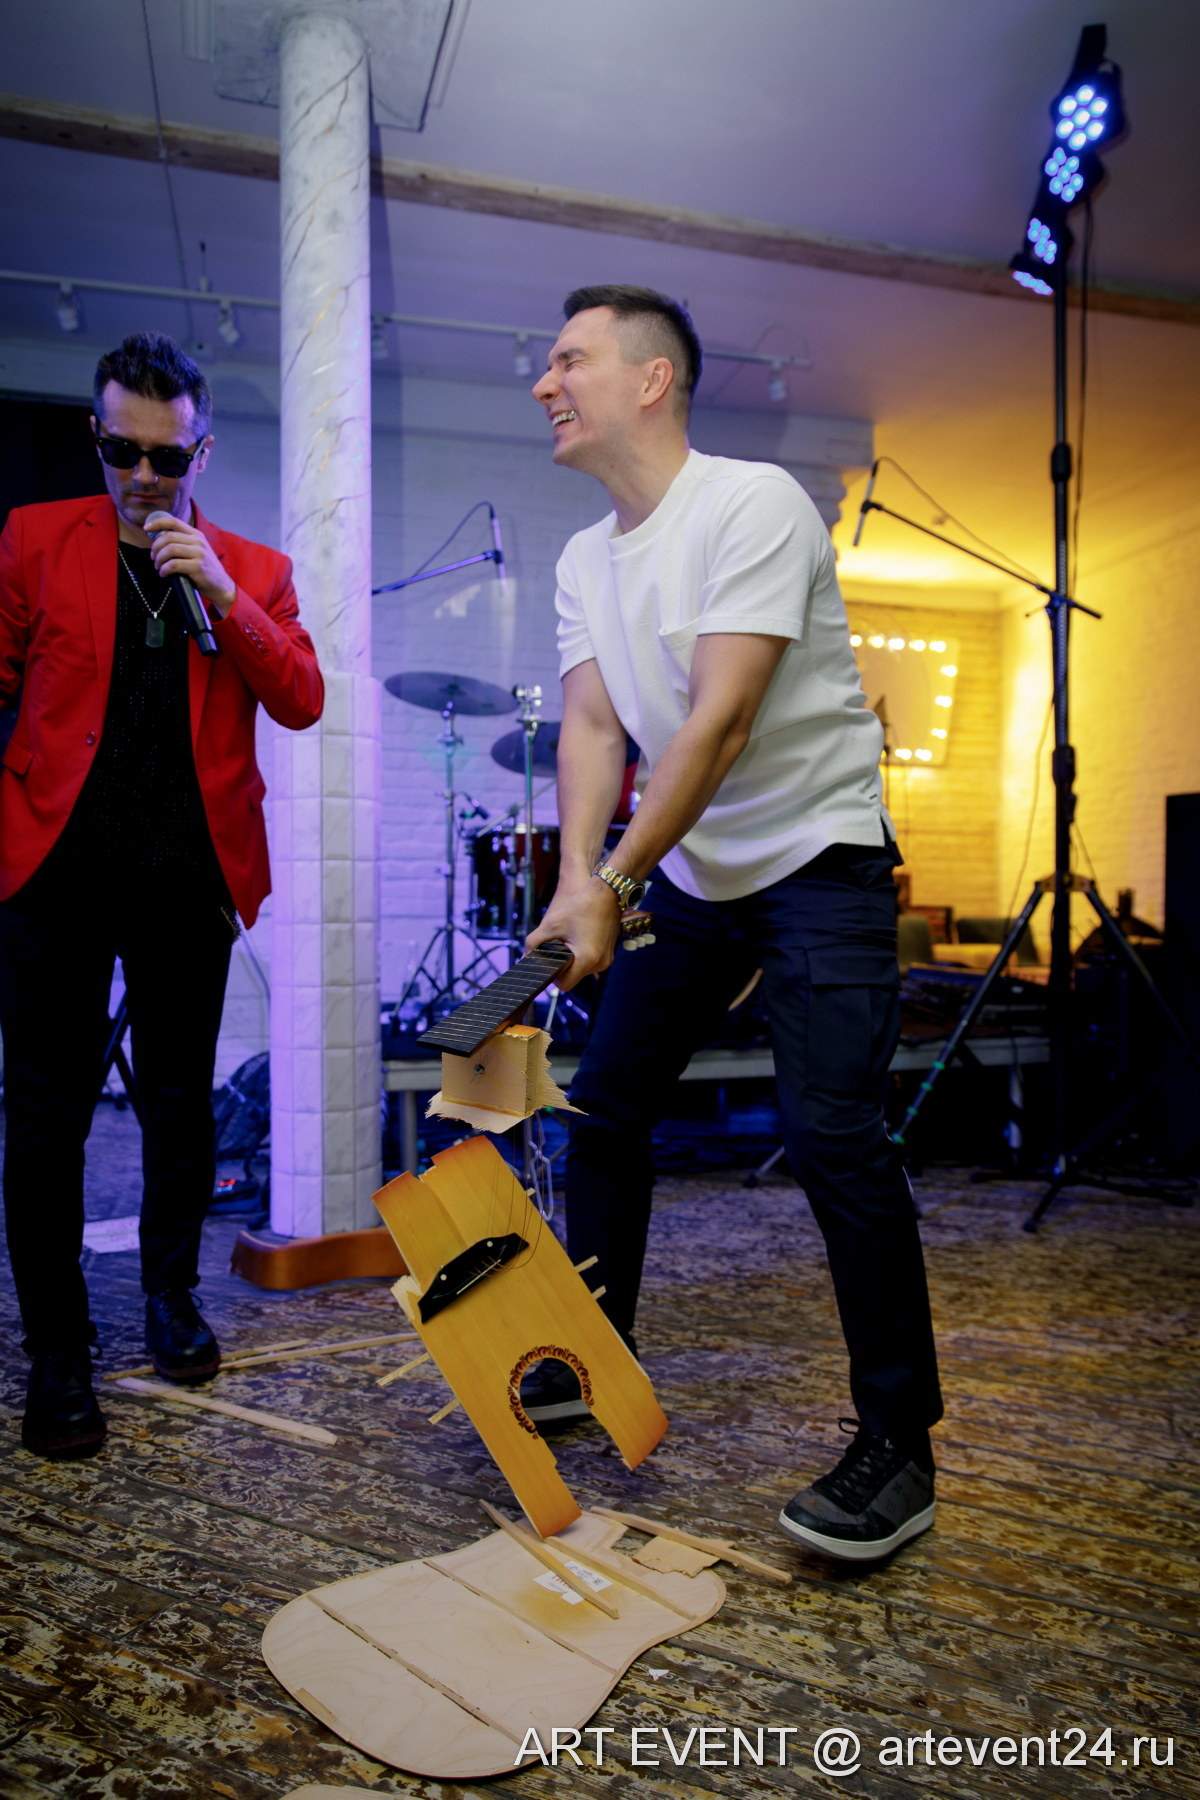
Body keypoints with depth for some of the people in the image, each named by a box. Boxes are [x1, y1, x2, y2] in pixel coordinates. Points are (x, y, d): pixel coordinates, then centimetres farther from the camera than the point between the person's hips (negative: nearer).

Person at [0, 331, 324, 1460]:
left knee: (180, 1099, 11)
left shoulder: (252, 570, 8)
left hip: (189, 877, 1)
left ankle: (171, 1296, 32)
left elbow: (302, 703, -2)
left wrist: (222, 596, -13)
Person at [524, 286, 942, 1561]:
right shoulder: (583, 559, 6)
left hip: (819, 859, -7)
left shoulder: (753, 504, -16)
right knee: (604, 1108, 9)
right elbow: (590, 726, -4)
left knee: (831, 1133, -15)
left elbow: (720, 723, -25)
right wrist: (577, 879, -21)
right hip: (691, 871, 8)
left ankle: (899, 1446, 1)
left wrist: (613, 886, -28)